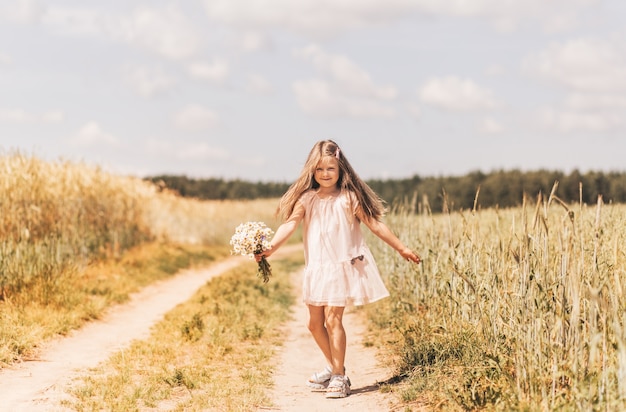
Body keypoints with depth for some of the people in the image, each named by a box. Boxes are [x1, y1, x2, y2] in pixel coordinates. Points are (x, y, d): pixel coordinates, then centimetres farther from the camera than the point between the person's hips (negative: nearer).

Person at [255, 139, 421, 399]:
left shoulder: (348, 198, -7)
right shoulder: (307, 199, 0)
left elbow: (375, 224, -1)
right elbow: (290, 223, -13)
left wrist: (401, 248, 1)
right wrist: (271, 247, -29)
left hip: (343, 266, -5)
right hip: (317, 268, 5)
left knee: (332, 318, -12)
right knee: (315, 322, 11)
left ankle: (339, 377, -1)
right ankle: (334, 368, 31)